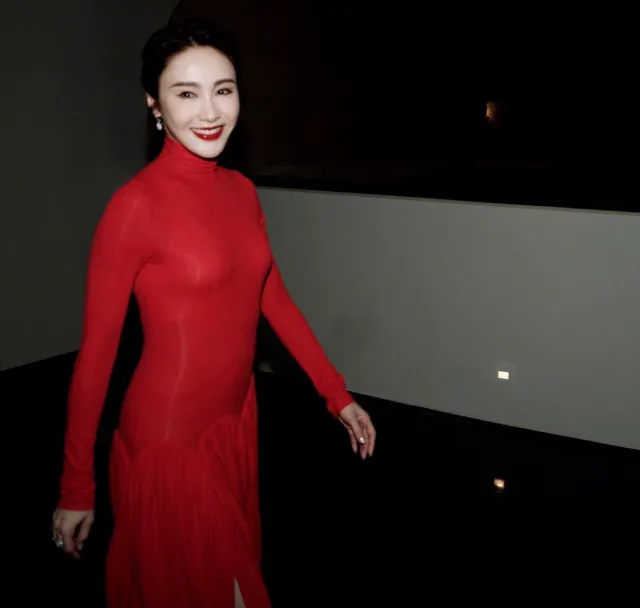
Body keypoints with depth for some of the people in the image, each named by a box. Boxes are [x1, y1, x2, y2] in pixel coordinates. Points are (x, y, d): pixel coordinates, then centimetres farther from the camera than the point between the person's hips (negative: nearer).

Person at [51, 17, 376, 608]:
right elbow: (96, 351, -15)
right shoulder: (137, 204, -18)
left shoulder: (242, 190, 2)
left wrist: (338, 395, 7)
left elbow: (274, 299, 9)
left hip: (238, 423, 7)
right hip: (168, 436, -7)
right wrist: (77, 488, -10)